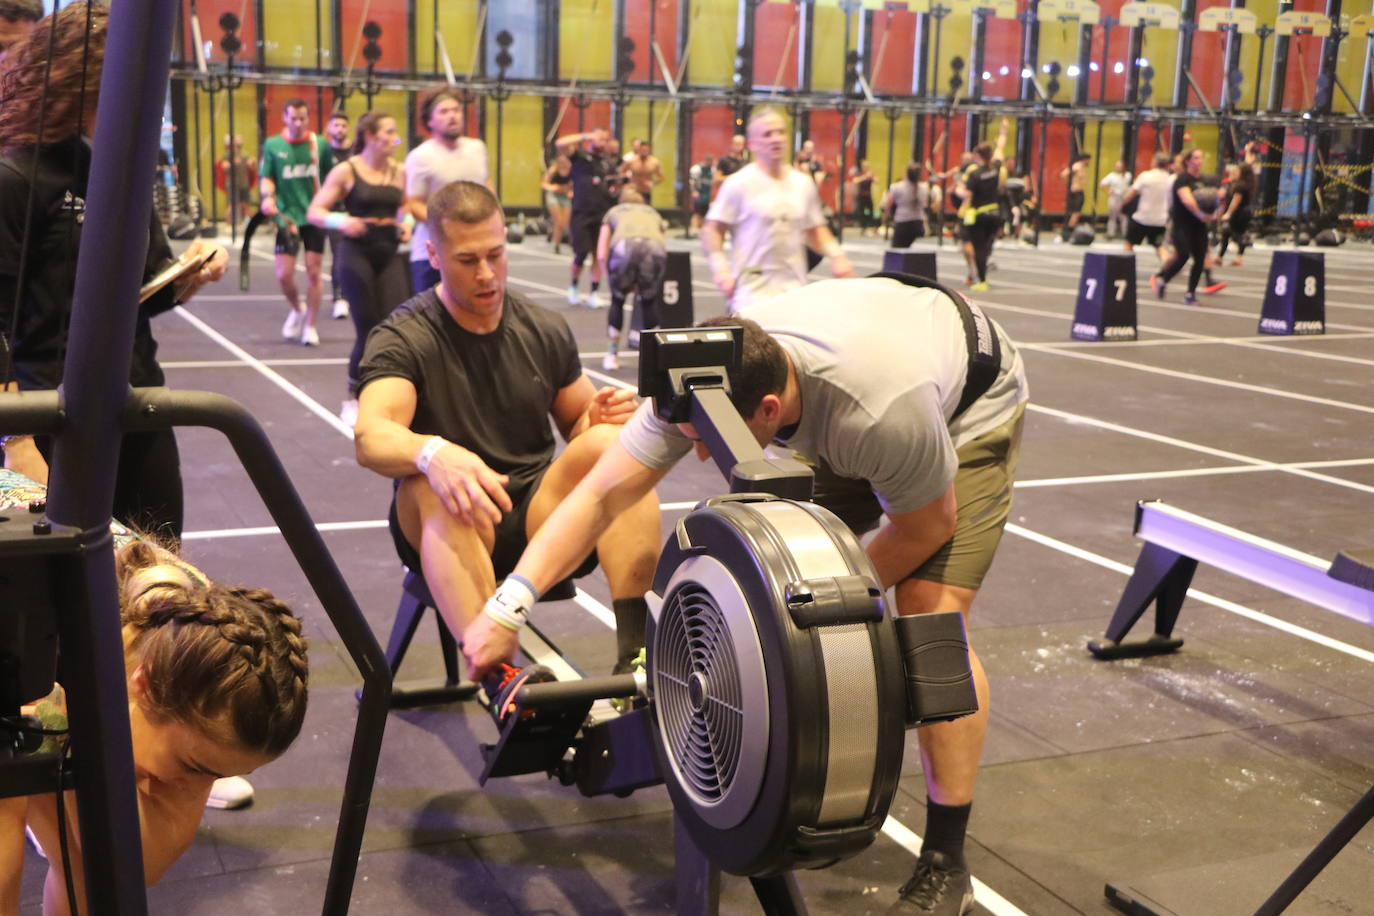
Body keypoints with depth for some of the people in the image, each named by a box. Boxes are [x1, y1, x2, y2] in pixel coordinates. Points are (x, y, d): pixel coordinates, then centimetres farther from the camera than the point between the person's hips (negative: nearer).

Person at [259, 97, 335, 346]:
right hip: (287, 217, 0)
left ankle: (310, 326, 13)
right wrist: (268, 196, -16)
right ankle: (297, 309, 27)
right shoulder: (272, 145, 1)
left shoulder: (320, 145, 1)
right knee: (284, 275, -4)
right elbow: (266, 177, 3)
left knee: (313, 272, 0)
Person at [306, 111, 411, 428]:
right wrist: (340, 221, -25)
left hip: (389, 254, 4)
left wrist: (407, 222, 0)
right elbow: (315, 212, -5)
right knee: (368, 329, -2)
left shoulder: (398, 172, 7)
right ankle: (353, 399, 17)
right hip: (357, 253, -4)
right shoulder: (346, 171, -5)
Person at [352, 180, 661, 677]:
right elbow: (370, 439, -23)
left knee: (611, 441, -23)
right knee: (434, 486, -37)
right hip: (451, 526, -3)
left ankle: (636, 650, -31)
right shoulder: (402, 340, -5)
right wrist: (433, 454, -47)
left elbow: (577, 427, 15)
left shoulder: (546, 332, 8)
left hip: (540, 521, 4)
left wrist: (599, 417, -11)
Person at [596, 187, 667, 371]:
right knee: (649, 302, 23)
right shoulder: (653, 213, 40)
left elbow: (601, 255, 23)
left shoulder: (613, 212, 35)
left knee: (617, 300, 23)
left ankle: (611, 356, 24)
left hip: (623, 247, -1)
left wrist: (611, 278, 35)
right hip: (654, 248, 1)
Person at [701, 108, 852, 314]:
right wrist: (720, 269, -15)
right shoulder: (738, 183, -2)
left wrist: (836, 254, 5)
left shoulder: (804, 183, 13)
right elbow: (712, 231, -2)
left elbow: (814, 230, 23)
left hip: (794, 290, 5)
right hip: (751, 291, -4)